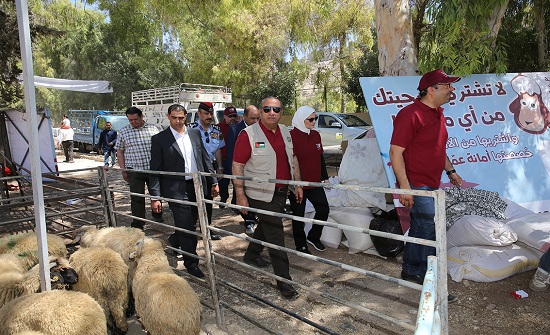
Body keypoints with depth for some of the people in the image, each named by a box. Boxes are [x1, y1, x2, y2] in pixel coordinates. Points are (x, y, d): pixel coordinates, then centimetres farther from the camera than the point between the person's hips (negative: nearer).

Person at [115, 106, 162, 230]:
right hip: (134, 170, -1)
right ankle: (138, 225, 10)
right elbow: (120, 151, 7)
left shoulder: (153, 129, 4)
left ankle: (157, 215, 38)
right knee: (137, 198, 1)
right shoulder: (123, 132, 4)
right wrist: (123, 170, 2)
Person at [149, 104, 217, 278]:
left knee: (190, 224, 18)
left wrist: (213, 181, 10)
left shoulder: (195, 133, 7)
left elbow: (205, 158, 13)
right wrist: (155, 197, -10)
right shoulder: (159, 139, -6)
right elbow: (155, 170, -6)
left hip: (197, 186, 5)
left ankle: (173, 243, 47)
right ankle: (191, 263, 15)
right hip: (176, 190, -5)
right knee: (187, 227, -3)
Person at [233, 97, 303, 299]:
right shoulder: (248, 135, -14)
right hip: (261, 194, -7)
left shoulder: (285, 132, 6)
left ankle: (251, 255, 46)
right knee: (275, 235, -5)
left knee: (266, 226, 23)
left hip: (281, 192, 7)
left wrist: (297, 184, 13)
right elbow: (237, 166, -14)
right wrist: (240, 195, -17)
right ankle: (283, 280, 5)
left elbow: (292, 159, 16)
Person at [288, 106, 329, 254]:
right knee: (298, 215, 7)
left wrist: (325, 177, 18)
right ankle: (301, 245, 24)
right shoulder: (292, 136, -14)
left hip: (314, 183, 7)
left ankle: (313, 236, 29)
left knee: (323, 209, 7)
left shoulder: (316, 135, 8)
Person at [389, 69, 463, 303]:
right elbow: (396, 152, -20)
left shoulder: (437, 114, 13)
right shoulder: (411, 114, -17)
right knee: (431, 230, -9)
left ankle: (410, 271, 33)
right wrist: (404, 186, -24)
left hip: (430, 184, 10)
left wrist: (450, 170, 23)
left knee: (419, 229, 18)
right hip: (415, 184, -10)